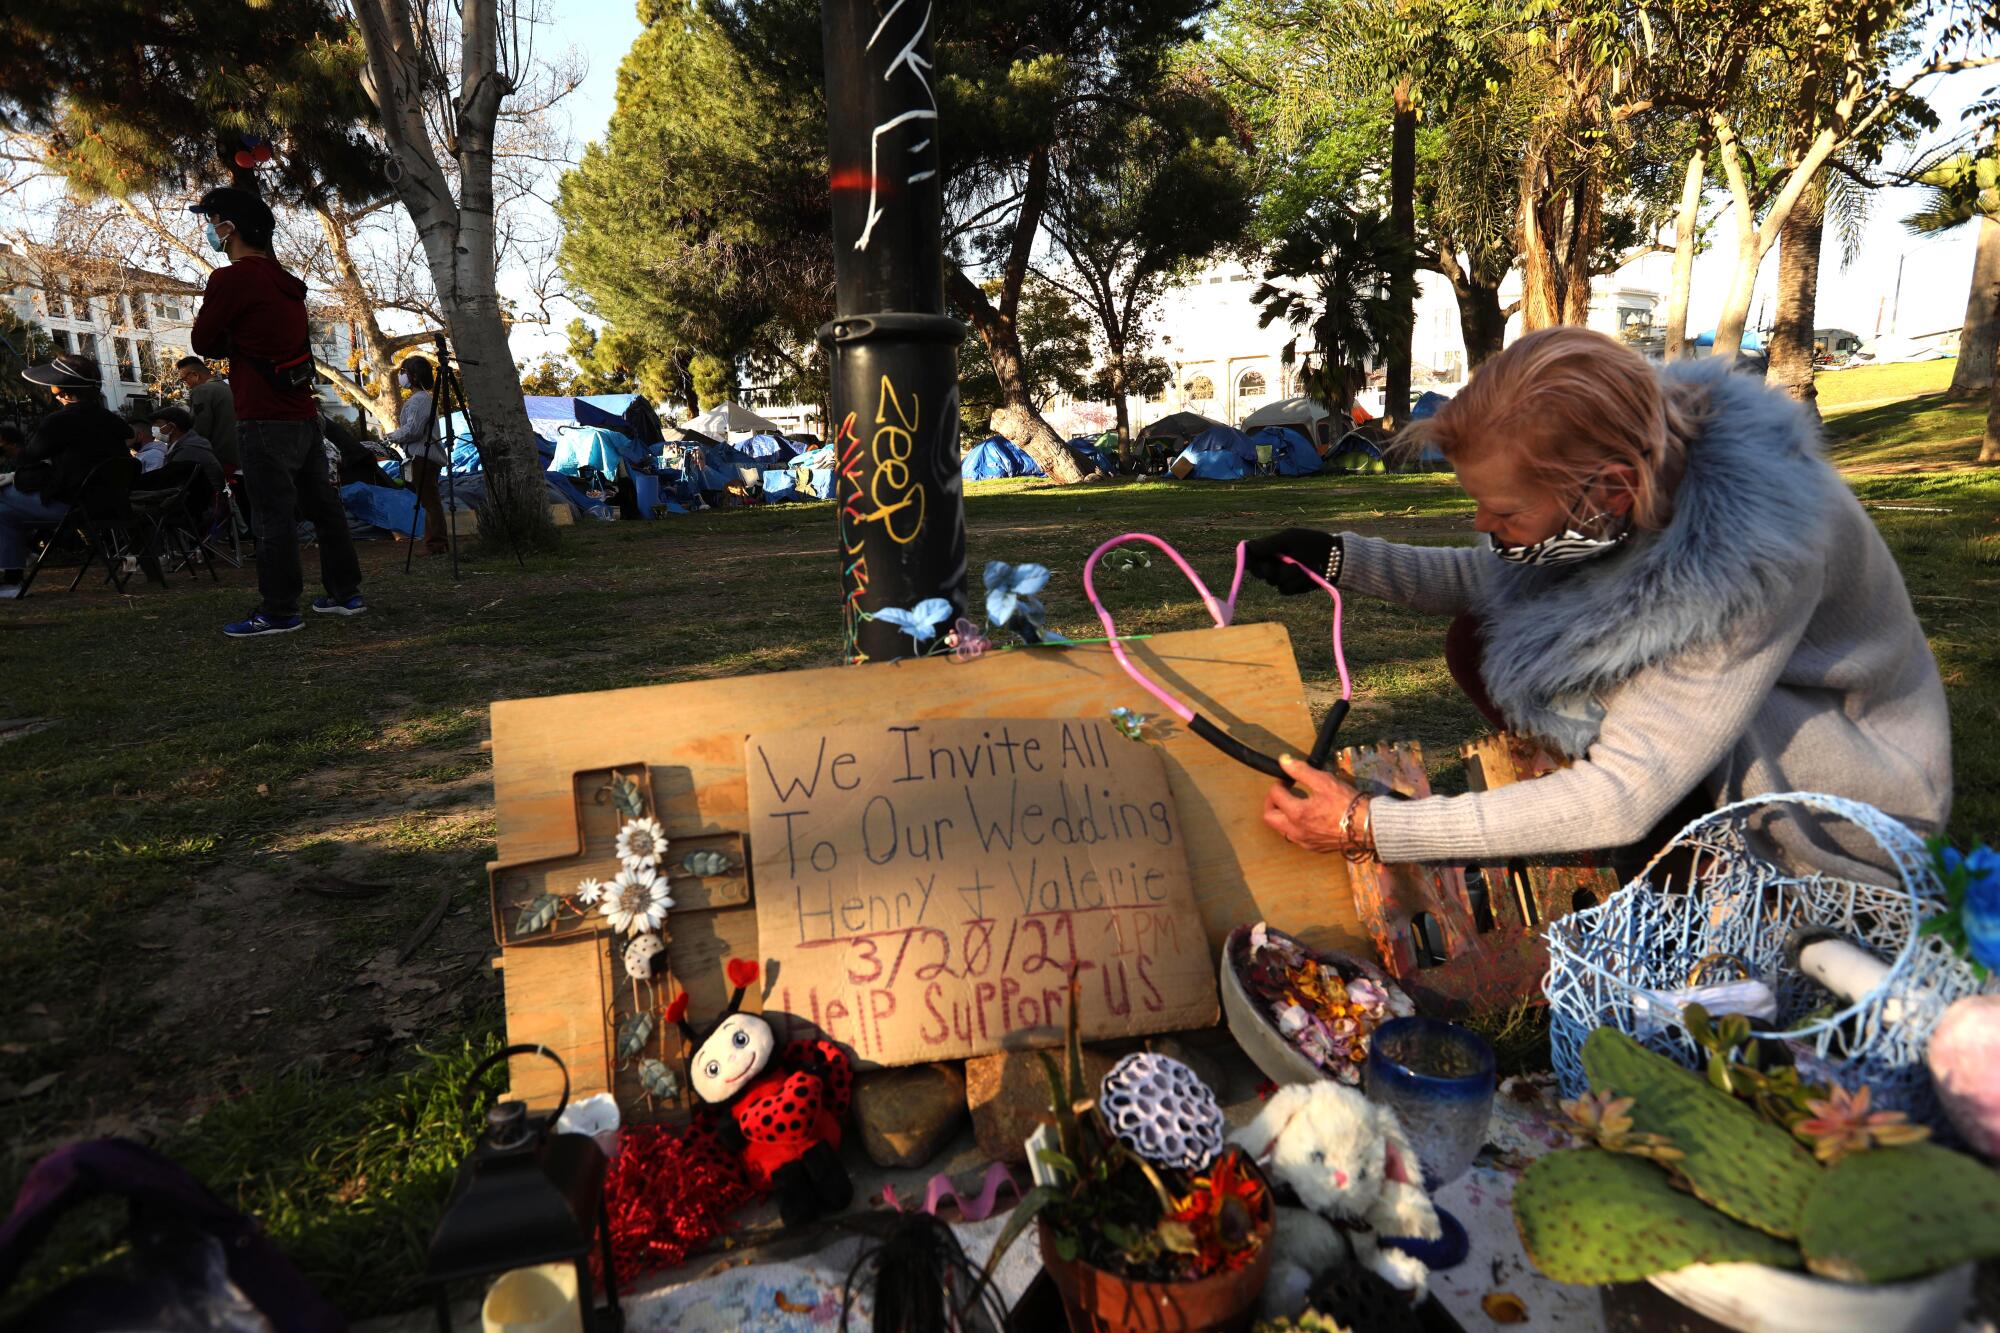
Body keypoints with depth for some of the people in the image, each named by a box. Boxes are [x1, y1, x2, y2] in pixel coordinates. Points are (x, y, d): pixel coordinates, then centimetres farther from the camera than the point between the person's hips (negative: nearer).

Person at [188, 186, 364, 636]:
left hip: (265, 419, -8)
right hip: (303, 413, 8)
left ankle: (279, 611, -2)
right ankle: (345, 592, 17)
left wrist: (204, 327, 16)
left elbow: (203, 343, -3)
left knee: (274, 515, -6)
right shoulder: (283, 280, 15)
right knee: (322, 506, 11)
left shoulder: (231, 279, -11)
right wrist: (228, 340, 13)